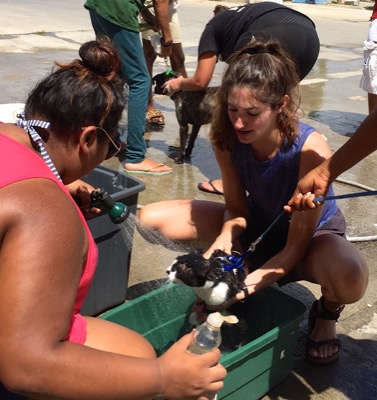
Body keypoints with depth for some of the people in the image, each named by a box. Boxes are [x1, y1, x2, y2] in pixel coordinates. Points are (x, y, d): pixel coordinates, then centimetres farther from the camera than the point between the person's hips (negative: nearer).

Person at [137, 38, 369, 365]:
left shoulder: (310, 151, -33)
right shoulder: (227, 138, -20)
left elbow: (296, 247, -28)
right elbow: (236, 211, -9)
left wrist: (243, 288, -40)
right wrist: (222, 244, -30)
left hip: (311, 236, -4)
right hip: (257, 226, 4)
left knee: (351, 279, -41)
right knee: (150, 220, -12)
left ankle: (327, 311, -2)